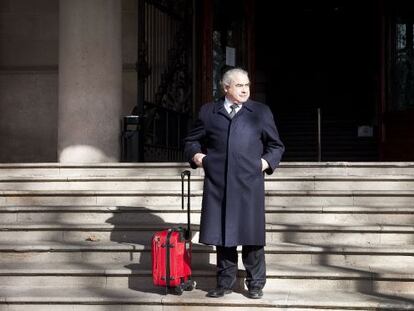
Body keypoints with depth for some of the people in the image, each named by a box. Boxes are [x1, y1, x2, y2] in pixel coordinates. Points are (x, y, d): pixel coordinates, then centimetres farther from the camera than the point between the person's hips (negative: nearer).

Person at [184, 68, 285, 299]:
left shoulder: (261, 112, 13)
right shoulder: (208, 112, 13)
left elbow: (276, 145, 17)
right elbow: (192, 141, 21)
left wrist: (267, 161, 0)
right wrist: (194, 154, 2)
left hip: (249, 184, -1)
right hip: (217, 183, 1)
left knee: (251, 235, 1)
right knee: (222, 234, 6)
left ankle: (256, 284, 14)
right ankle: (225, 282, 18)